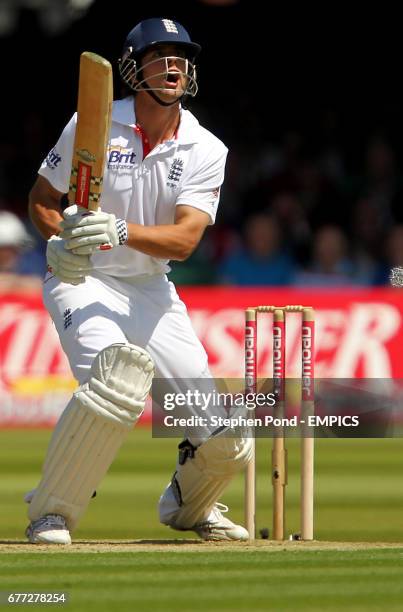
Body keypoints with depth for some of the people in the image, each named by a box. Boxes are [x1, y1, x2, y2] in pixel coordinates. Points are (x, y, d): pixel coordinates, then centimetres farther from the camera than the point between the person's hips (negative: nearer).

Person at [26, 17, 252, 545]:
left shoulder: (205, 150, -5)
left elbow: (184, 239, -18)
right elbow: (42, 197, 3)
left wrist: (121, 232, -36)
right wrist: (58, 241, -18)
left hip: (151, 290, 4)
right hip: (82, 282, -4)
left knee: (224, 441, -2)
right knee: (117, 377, -35)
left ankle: (188, 504, 34)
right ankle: (51, 512, -18)